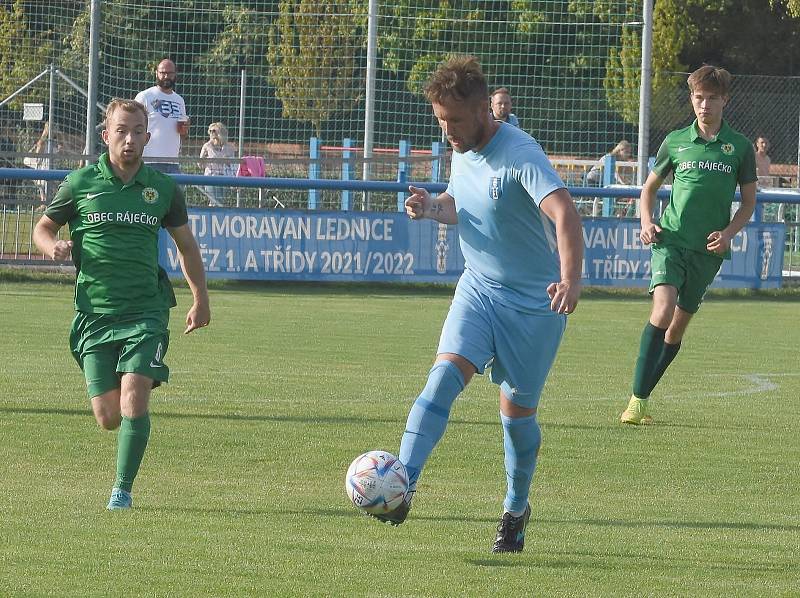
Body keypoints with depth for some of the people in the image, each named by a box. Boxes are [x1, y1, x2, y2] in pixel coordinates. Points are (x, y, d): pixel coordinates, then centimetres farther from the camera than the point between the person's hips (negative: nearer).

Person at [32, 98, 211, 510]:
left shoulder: (162, 189, 6)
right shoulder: (81, 183, 1)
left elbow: (186, 244, 19)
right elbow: (43, 227, 13)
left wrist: (200, 300, 17)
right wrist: (54, 247, -10)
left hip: (146, 312, 0)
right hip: (95, 314, 0)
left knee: (133, 403, -18)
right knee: (108, 418, -3)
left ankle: (123, 489, -4)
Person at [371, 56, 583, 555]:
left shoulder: (520, 154, -22)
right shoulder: (463, 151, 3)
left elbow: (564, 213, -35)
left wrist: (571, 279, -51)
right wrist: (431, 208, -3)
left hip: (534, 302, -5)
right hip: (479, 289, 5)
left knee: (517, 410, 4)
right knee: (444, 375, -17)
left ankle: (517, 509, 27)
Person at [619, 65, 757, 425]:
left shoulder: (740, 147, 5)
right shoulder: (676, 142, 6)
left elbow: (749, 203, 12)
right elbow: (650, 187, 18)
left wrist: (728, 233, -5)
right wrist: (646, 223, 0)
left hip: (708, 250, 2)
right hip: (670, 240, -2)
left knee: (678, 326, 5)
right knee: (663, 309, -22)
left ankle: (642, 397, 20)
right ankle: (638, 401, -23)